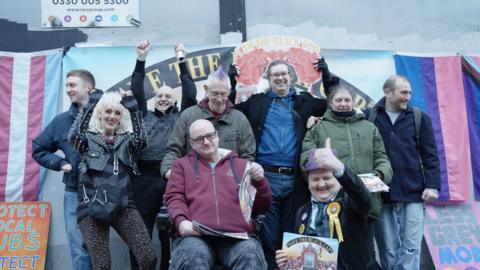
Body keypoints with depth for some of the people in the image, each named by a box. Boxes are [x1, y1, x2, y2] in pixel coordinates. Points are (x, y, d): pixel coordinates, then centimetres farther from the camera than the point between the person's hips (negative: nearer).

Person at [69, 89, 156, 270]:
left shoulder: (126, 140, 15)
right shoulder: (88, 139, 8)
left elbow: (140, 138, -3)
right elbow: (75, 134, -12)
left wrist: (131, 105, -1)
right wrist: (92, 102, -6)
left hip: (123, 206, 2)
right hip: (92, 208, -2)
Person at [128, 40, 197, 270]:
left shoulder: (180, 117, 16)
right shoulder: (145, 117, 19)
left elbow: (190, 95, 5)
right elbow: (136, 92, 11)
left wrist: (181, 61, 3)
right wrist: (141, 59, 4)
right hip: (144, 177, 1)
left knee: (169, 232, 6)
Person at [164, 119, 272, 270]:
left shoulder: (241, 165, 25)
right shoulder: (182, 164, 24)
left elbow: (262, 206, 22)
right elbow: (174, 197, 12)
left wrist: (259, 181, 2)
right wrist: (181, 221, -9)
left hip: (237, 235, 1)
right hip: (196, 234, -1)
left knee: (251, 256, -32)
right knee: (194, 257, -35)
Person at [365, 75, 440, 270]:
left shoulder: (420, 118, 6)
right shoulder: (368, 117, 2)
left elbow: (430, 155, 5)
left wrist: (432, 185, -2)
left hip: (413, 193, 1)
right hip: (381, 194, 0)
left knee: (410, 248, 1)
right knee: (388, 250, 7)